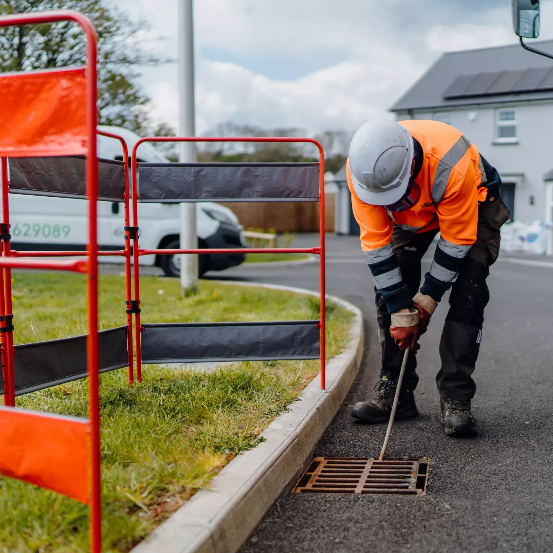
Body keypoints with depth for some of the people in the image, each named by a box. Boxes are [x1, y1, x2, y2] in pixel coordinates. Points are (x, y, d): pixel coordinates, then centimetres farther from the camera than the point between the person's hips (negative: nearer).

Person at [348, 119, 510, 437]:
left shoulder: (451, 165, -43)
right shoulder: (361, 168, -32)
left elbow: (456, 241, -29)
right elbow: (376, 243, -25)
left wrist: (427, 300, -21)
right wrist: (400, 313, -23)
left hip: (471, 205, -3)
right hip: (412, 212, 4)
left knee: (467, 296, -18)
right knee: (389, 286, -9)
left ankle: (455, 399, -11)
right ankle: (395, 391, 1)